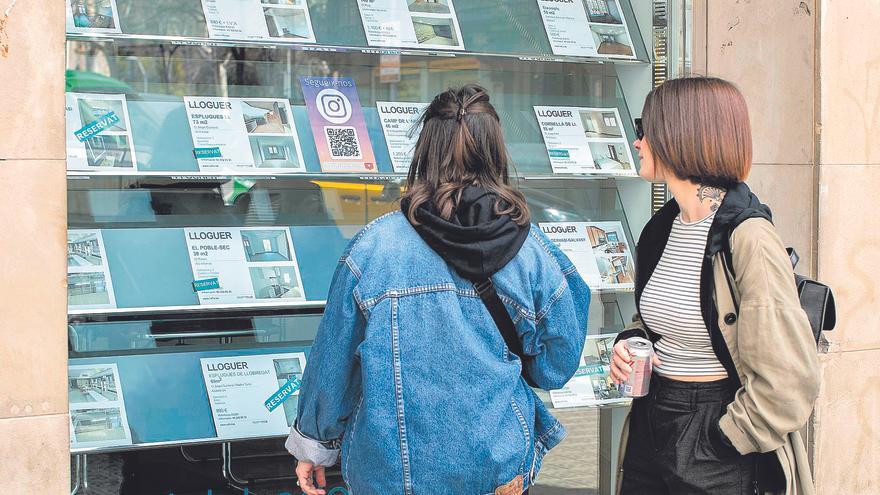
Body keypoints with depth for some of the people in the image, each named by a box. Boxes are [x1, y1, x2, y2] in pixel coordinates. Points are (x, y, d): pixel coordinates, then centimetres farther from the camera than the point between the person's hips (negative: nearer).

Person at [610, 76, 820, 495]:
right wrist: (629, 342, 3)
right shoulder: (664, 226, 6)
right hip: (650, 427, 7)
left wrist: (724, 441, -14)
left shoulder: (746, 237, -18)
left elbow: (789, 377, -21)